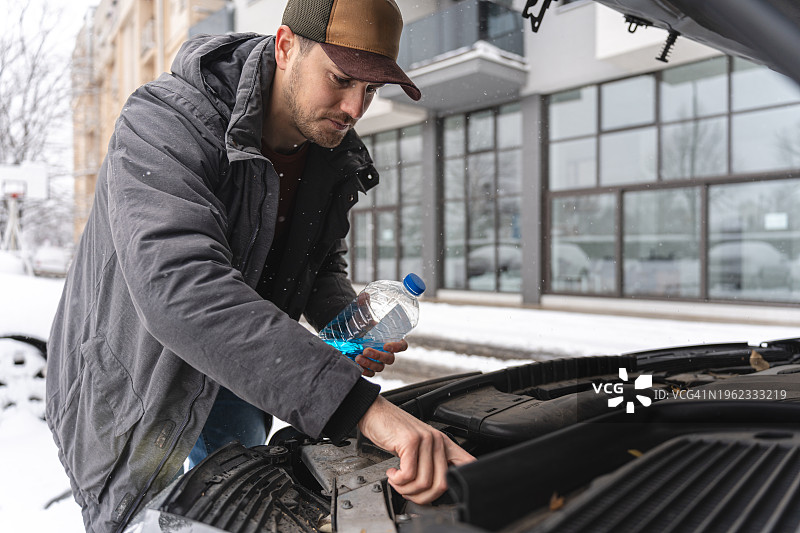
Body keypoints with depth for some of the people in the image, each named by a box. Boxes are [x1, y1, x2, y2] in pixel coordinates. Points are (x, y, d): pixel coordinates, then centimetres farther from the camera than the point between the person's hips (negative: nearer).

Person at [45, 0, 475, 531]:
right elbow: (179, 285, -49)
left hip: (236, 372, 6)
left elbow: (324, 264, 6)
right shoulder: (163, 123, -32)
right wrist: (358, 405, -57)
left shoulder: (333, 155, -9)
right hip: (133, 382, -5)